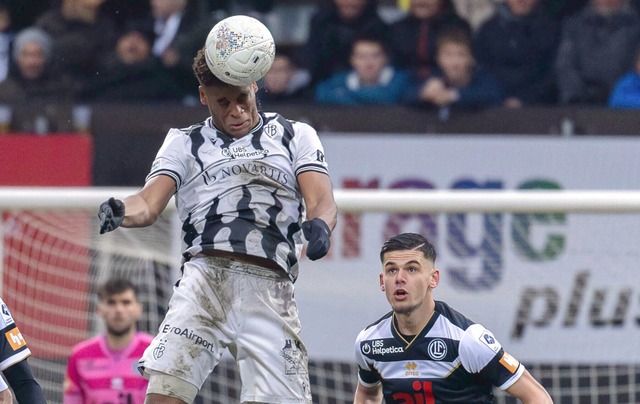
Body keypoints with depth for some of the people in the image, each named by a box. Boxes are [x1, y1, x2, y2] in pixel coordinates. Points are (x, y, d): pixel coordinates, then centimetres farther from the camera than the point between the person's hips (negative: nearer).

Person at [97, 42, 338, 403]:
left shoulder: (296, 136, 20)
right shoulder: (185, 142, 22)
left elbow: (323, 202, 7)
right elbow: (149, 204, 9)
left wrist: (320, 224, -18)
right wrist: (120, 212, -15)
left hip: (270, 288, 0)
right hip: (205, 275, 0)